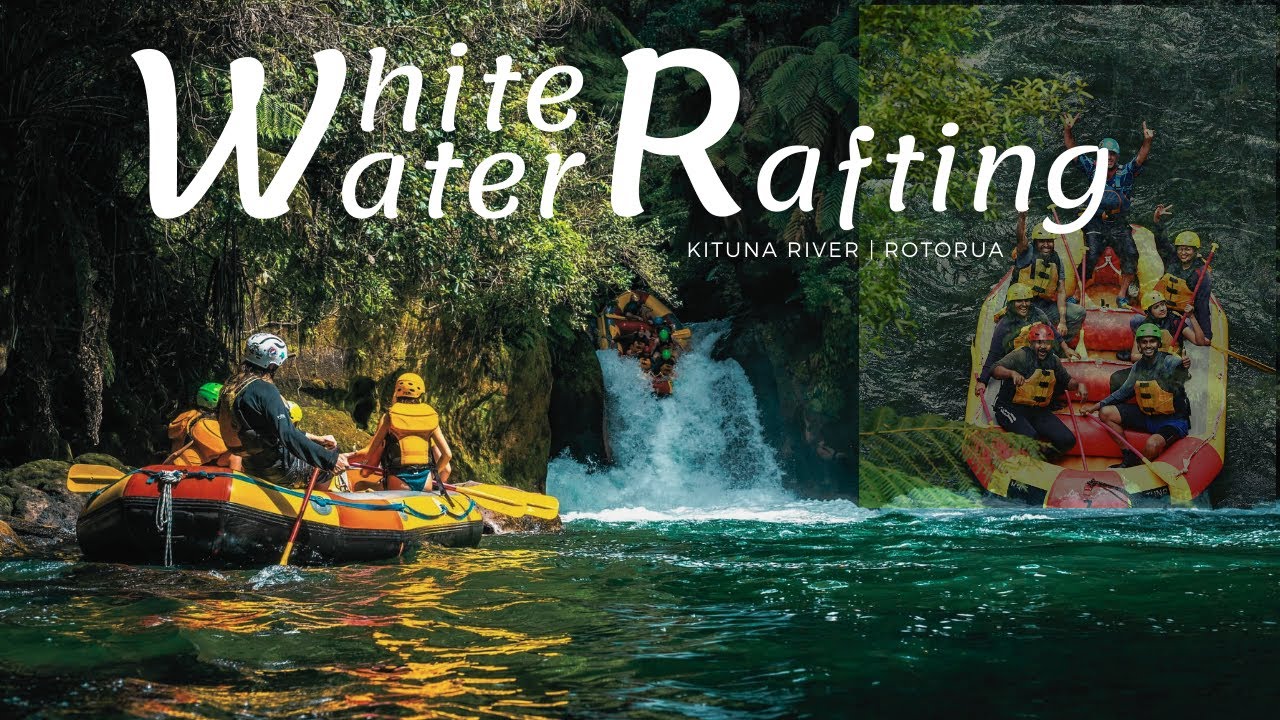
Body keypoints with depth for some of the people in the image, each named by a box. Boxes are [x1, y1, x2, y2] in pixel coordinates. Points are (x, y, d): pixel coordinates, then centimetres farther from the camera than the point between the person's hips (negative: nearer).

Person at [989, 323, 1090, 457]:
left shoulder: (1054, 361, 11)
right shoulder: (1021, 355, -8)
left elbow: (1067, 380, 25)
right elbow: (995, 370, -18)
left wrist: (1079, 384, 3)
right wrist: (1012, 373, -38)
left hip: (1039, 411, 6)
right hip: (1011, 408, -6)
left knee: (1067, 440, -10)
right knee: (1030, 437, -34)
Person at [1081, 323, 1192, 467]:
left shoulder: (1169, 362, -18)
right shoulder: (1138, 367, 3)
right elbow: (1123, 392, 17)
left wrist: (1183, 367, -68)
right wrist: (1095, 406, 14)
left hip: (1173, 421, -7)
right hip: (1147, 416, 7)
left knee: (1152, 444, -36)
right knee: (1105, 413, 1)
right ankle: (1128, 458, 1)